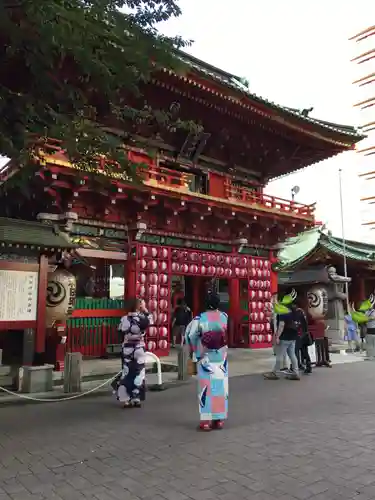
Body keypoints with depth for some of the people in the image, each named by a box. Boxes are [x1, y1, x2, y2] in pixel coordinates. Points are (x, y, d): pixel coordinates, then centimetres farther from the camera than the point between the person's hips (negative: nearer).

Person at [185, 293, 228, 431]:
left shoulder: (200, 318, -13)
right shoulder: (225, 317, -4)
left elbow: (190, 335, -10)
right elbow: (227, 334, 9)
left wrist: (193, 351, 4)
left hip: (205, 358, -2)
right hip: (221, 358, 3)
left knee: (206, 387, 4)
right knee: (221, 386, 10)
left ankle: (206, 421, 5)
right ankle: (219, 419, 17)